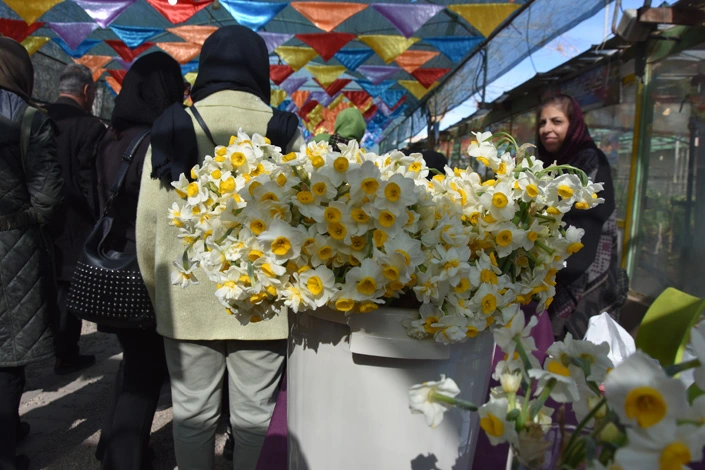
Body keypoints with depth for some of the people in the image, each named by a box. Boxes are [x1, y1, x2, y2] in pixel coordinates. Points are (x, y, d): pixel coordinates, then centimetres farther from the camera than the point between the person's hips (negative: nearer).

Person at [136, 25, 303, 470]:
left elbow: (148, 223, 1)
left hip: (188, 300, 2)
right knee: (252, 412, 14)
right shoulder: (284, 132, -4)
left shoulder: (172, 127, 0)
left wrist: (158, 289, 14)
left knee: (193, 412, 16)